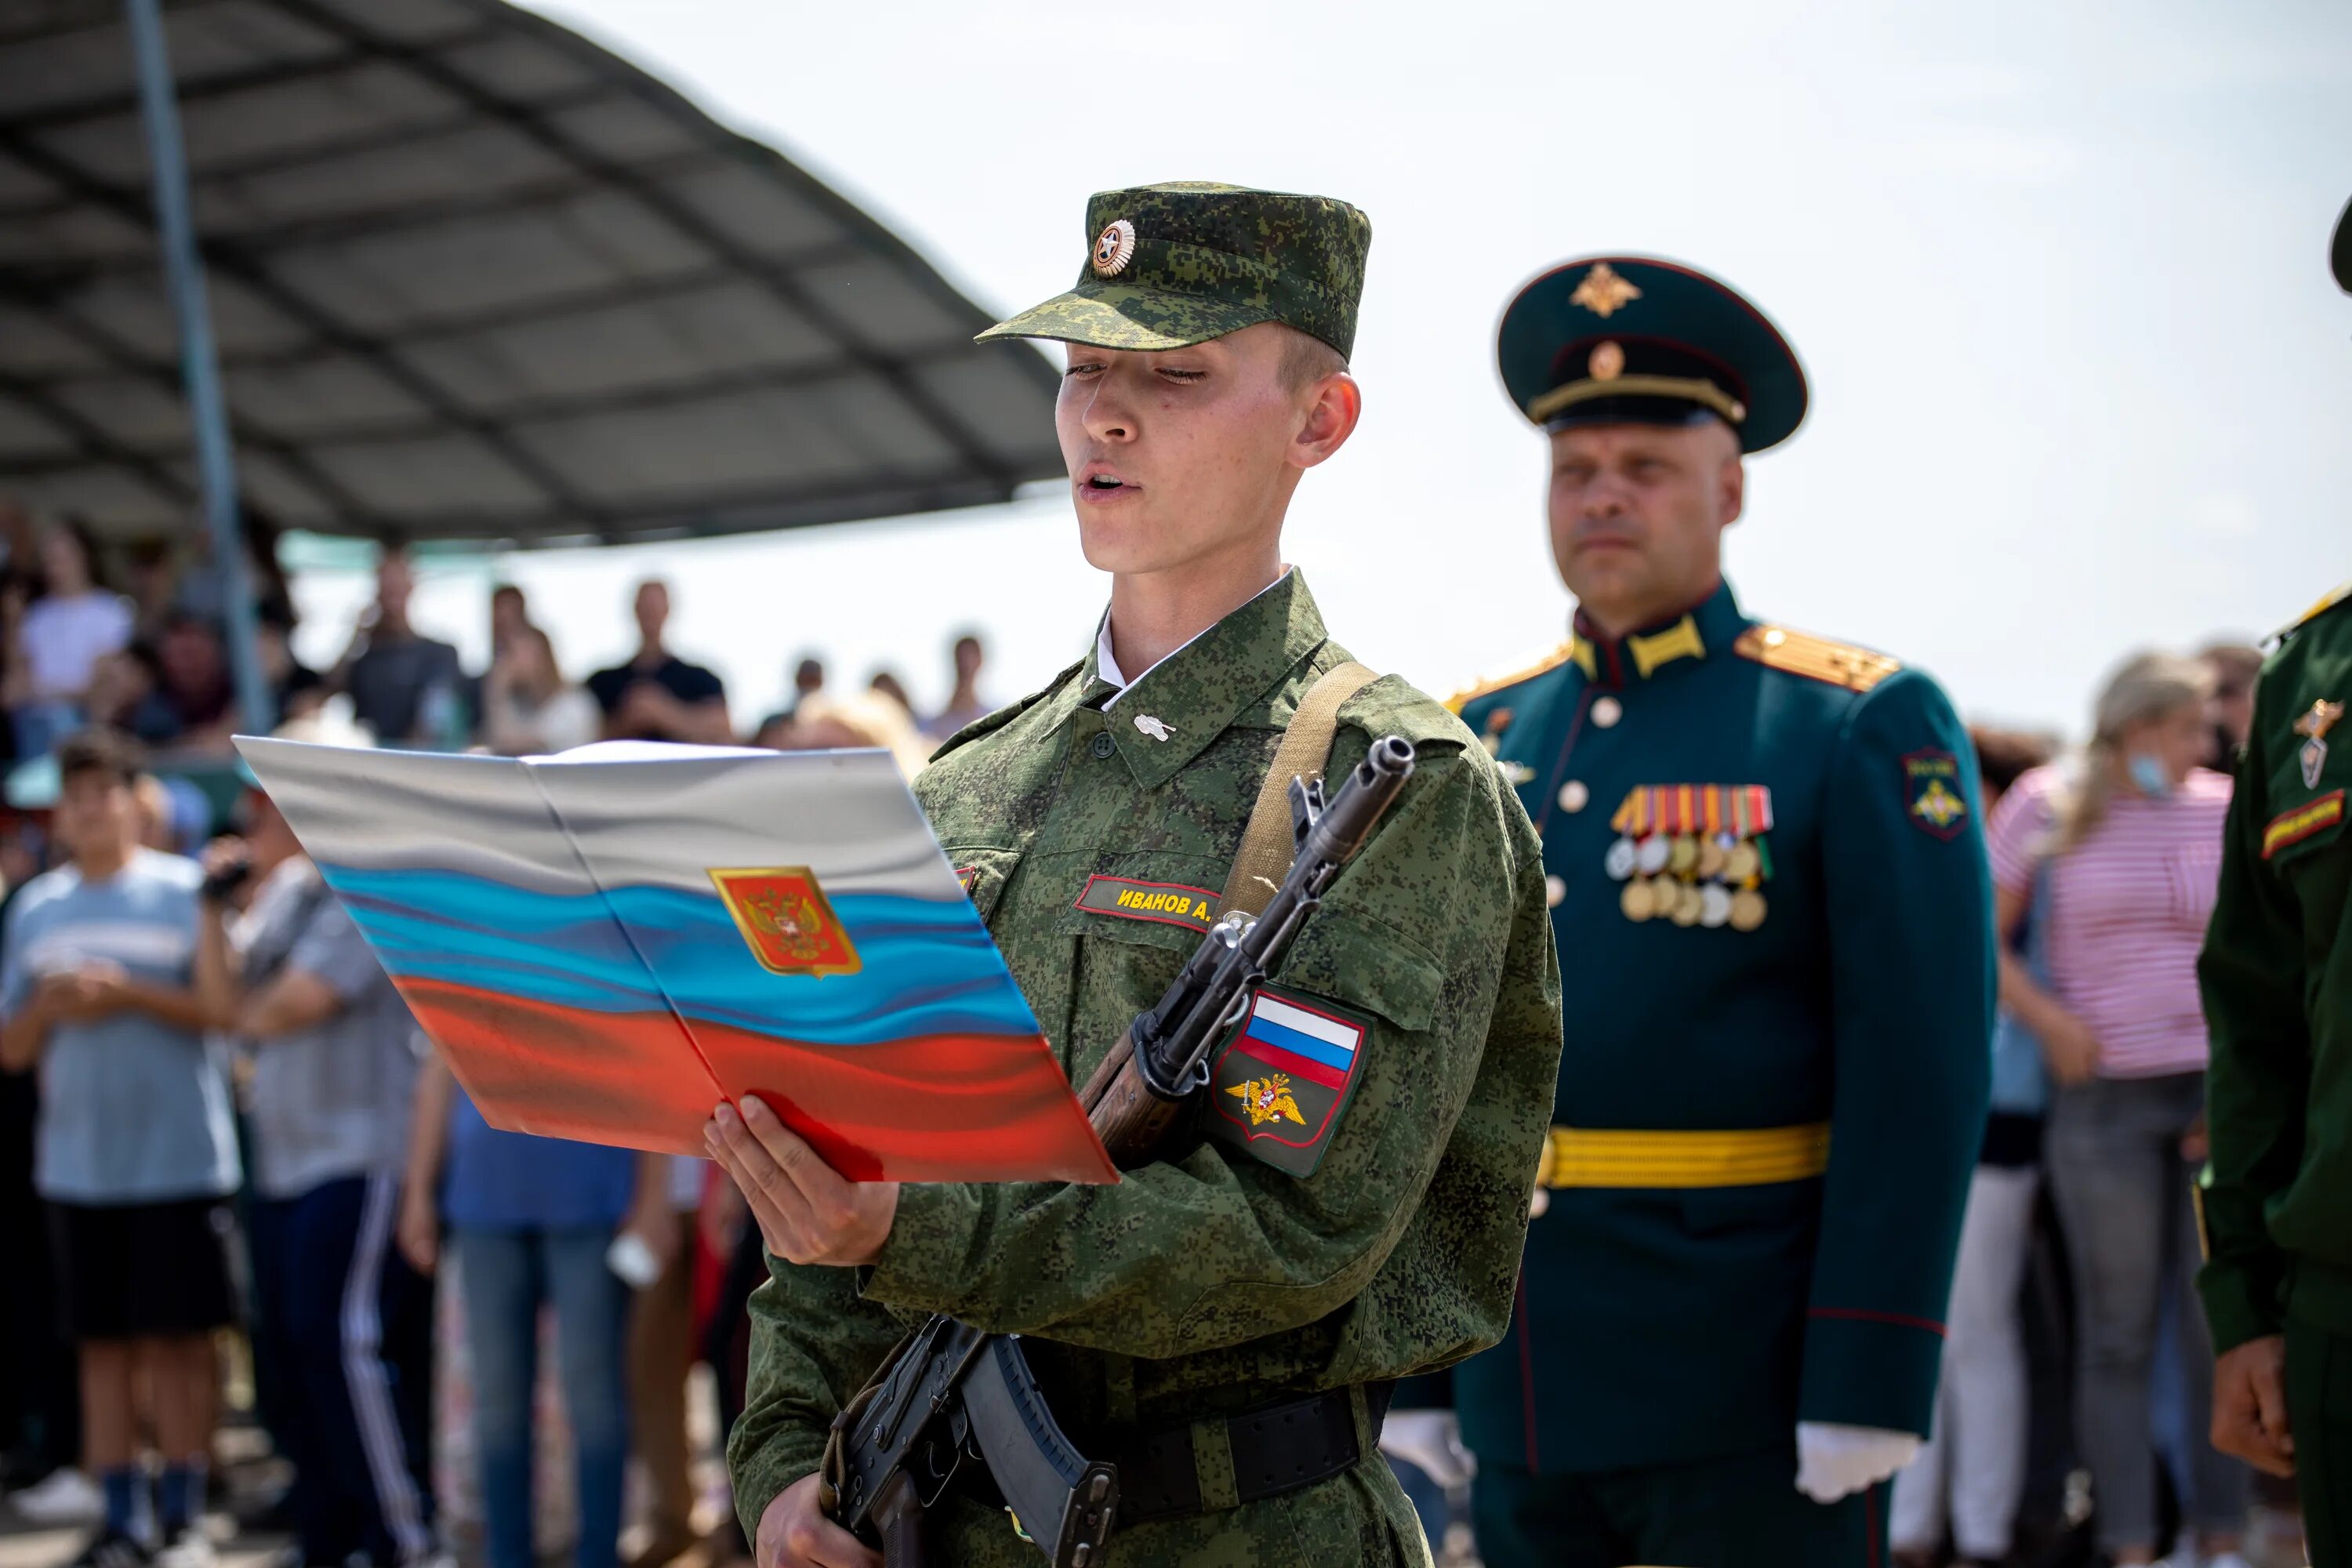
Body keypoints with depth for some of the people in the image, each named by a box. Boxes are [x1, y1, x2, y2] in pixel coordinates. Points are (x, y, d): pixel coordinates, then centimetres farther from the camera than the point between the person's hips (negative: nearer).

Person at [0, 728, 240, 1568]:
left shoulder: (185, 892, -2)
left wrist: (131, 993, -16)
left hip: (178, 1158, -4)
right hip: (78, 1161, 4)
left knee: (177, 1337, -1)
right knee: (102, 1341, 7)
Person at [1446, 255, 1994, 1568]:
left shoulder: (1866, 731, -5)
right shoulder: (1478, 741, 10)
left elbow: (1922, 1078, -11)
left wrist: (1869, 1394, -16)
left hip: (1761, 1413, -5)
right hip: (1526, 1405, 5)